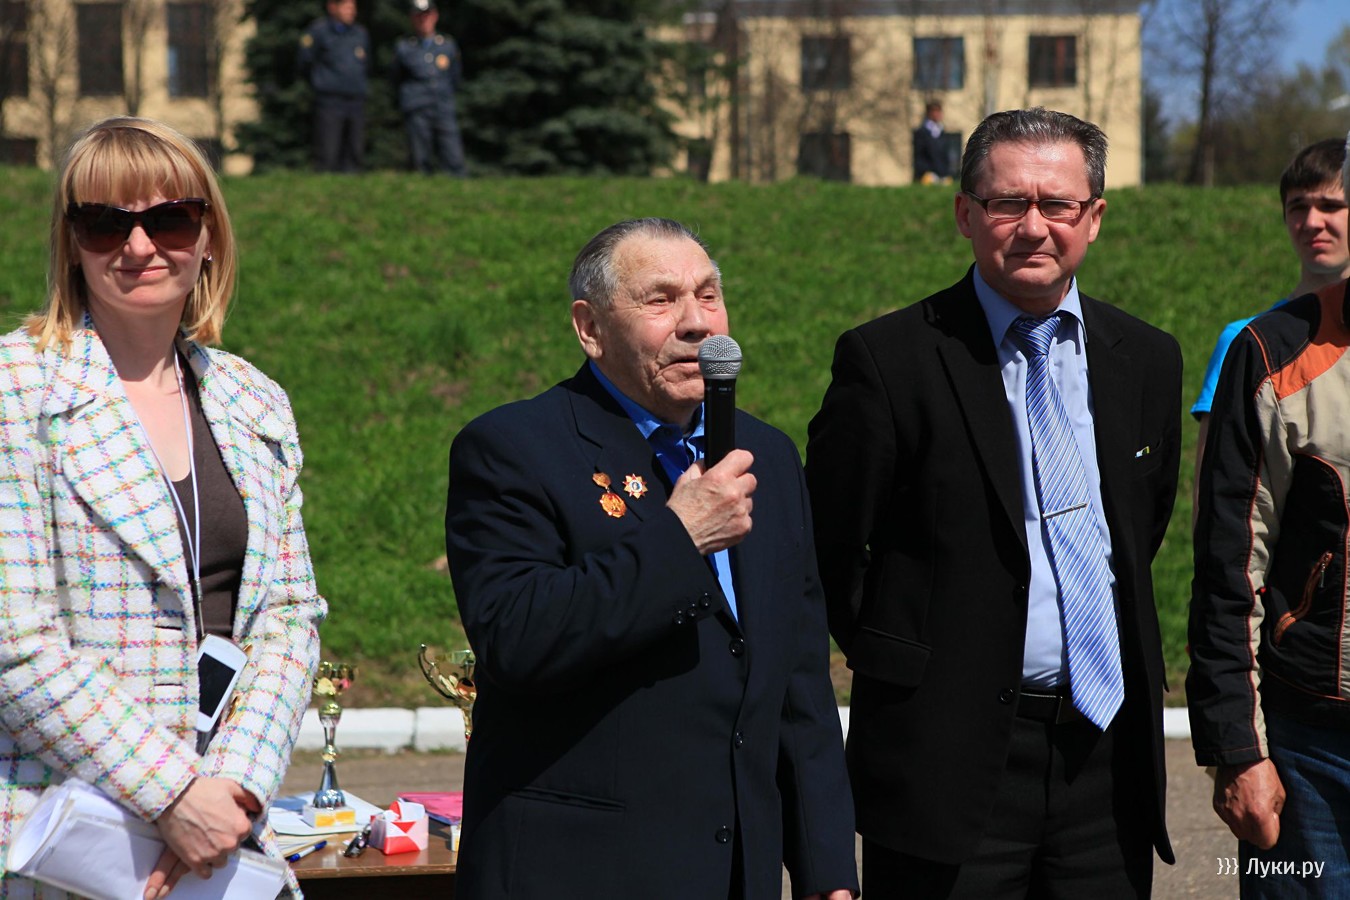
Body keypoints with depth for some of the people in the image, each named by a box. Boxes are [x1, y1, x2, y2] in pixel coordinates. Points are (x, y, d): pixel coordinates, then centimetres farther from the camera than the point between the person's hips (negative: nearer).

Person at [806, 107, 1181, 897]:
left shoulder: (1147, 360, 9)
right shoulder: (889, 359, -6)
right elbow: (827, 546, -2)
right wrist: (897, 661, -1)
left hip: (1108, 748, 5)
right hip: (952, 761, -4)